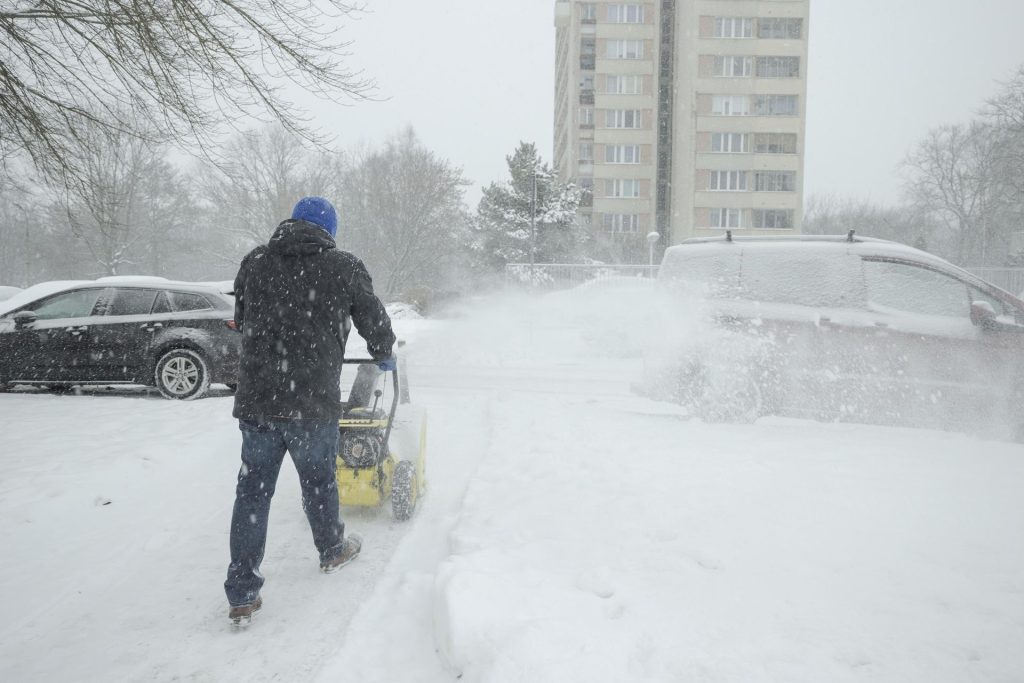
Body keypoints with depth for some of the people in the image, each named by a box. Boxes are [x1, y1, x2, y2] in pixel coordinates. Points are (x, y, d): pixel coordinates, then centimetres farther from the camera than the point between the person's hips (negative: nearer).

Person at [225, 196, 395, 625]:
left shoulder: (255, 261, 7)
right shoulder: (344, 267, -3)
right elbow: (373, 320, 7)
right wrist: (384, 356, 27)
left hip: (255, 398, 3)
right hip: (313, 400, -3)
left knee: (252, 489, 9)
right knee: (318, 480, 17)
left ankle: (242, 594, 11)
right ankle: (332, 550, 40)